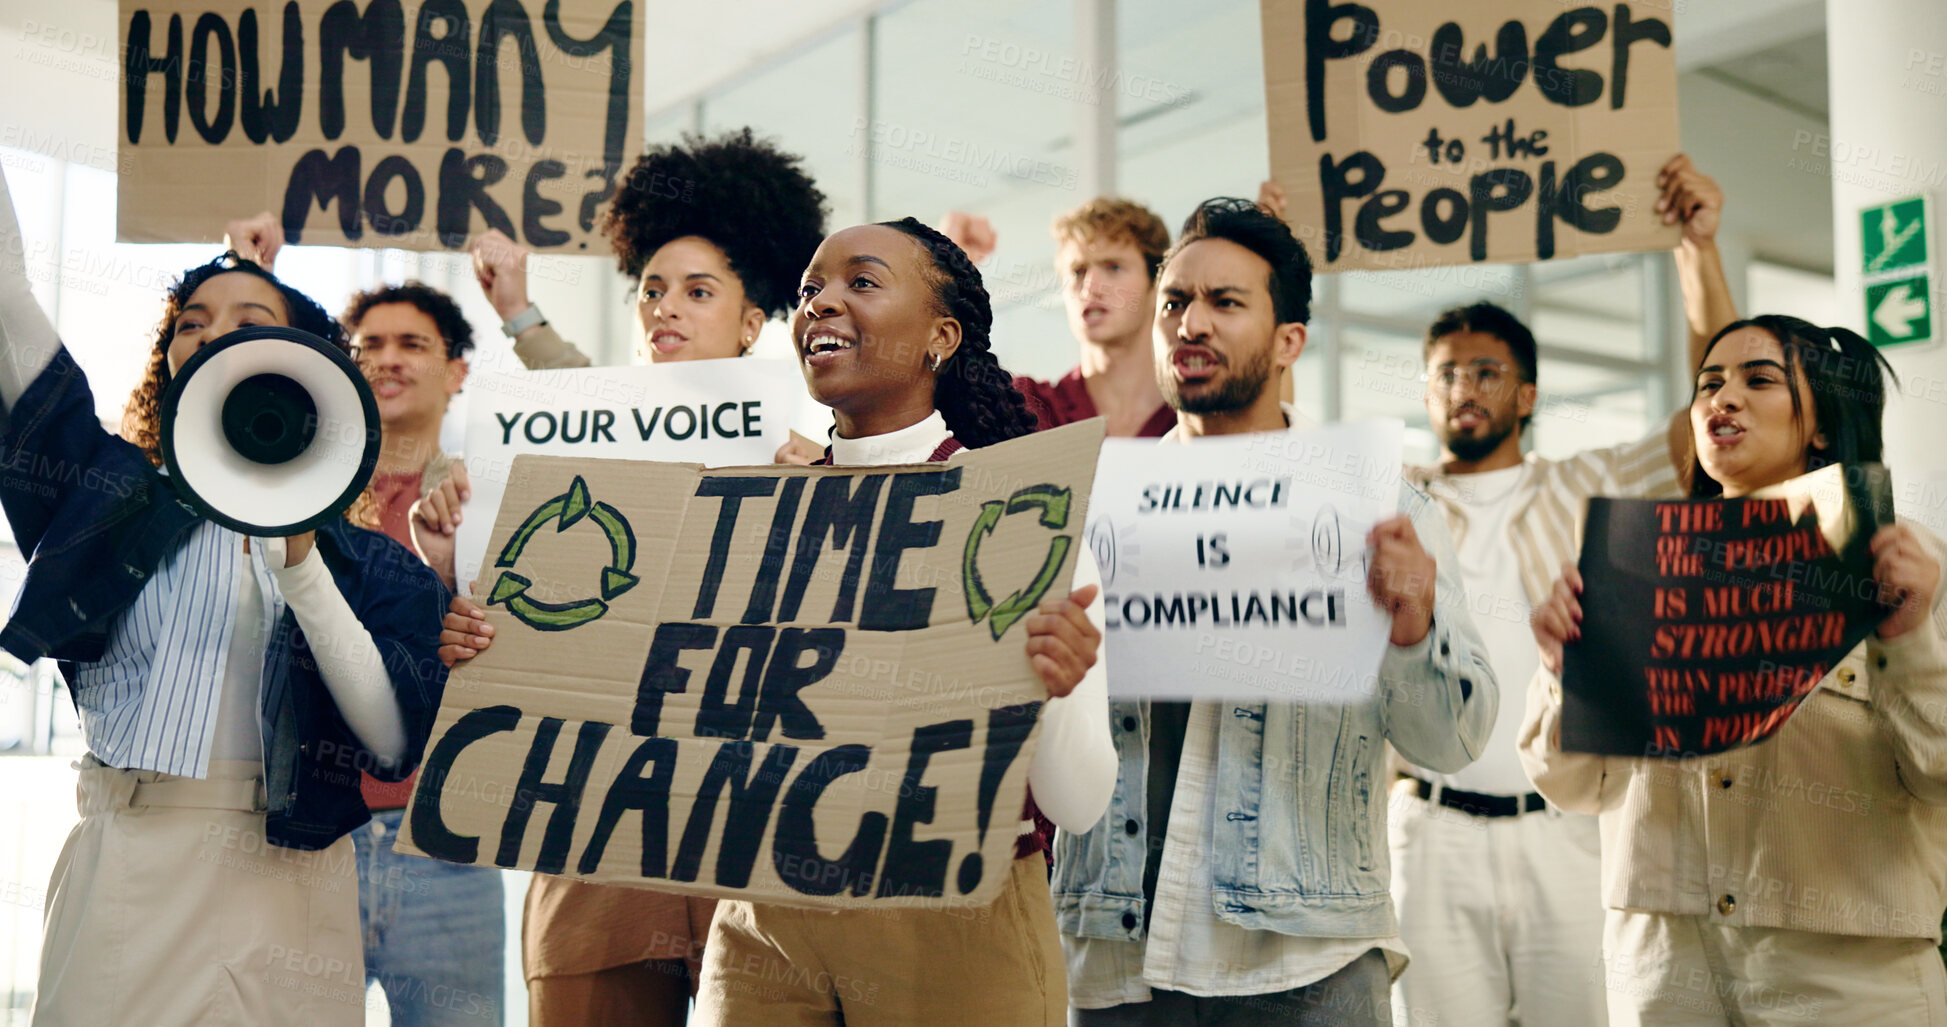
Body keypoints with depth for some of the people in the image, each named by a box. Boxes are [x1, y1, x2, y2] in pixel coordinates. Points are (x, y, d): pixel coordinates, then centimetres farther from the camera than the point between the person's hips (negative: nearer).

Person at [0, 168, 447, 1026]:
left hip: (283, 889, 0)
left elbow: (396, 742, -7)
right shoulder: (117, 494, 9)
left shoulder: (367, 563, 6)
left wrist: (299, 563, -11)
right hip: (124, 880, 1)